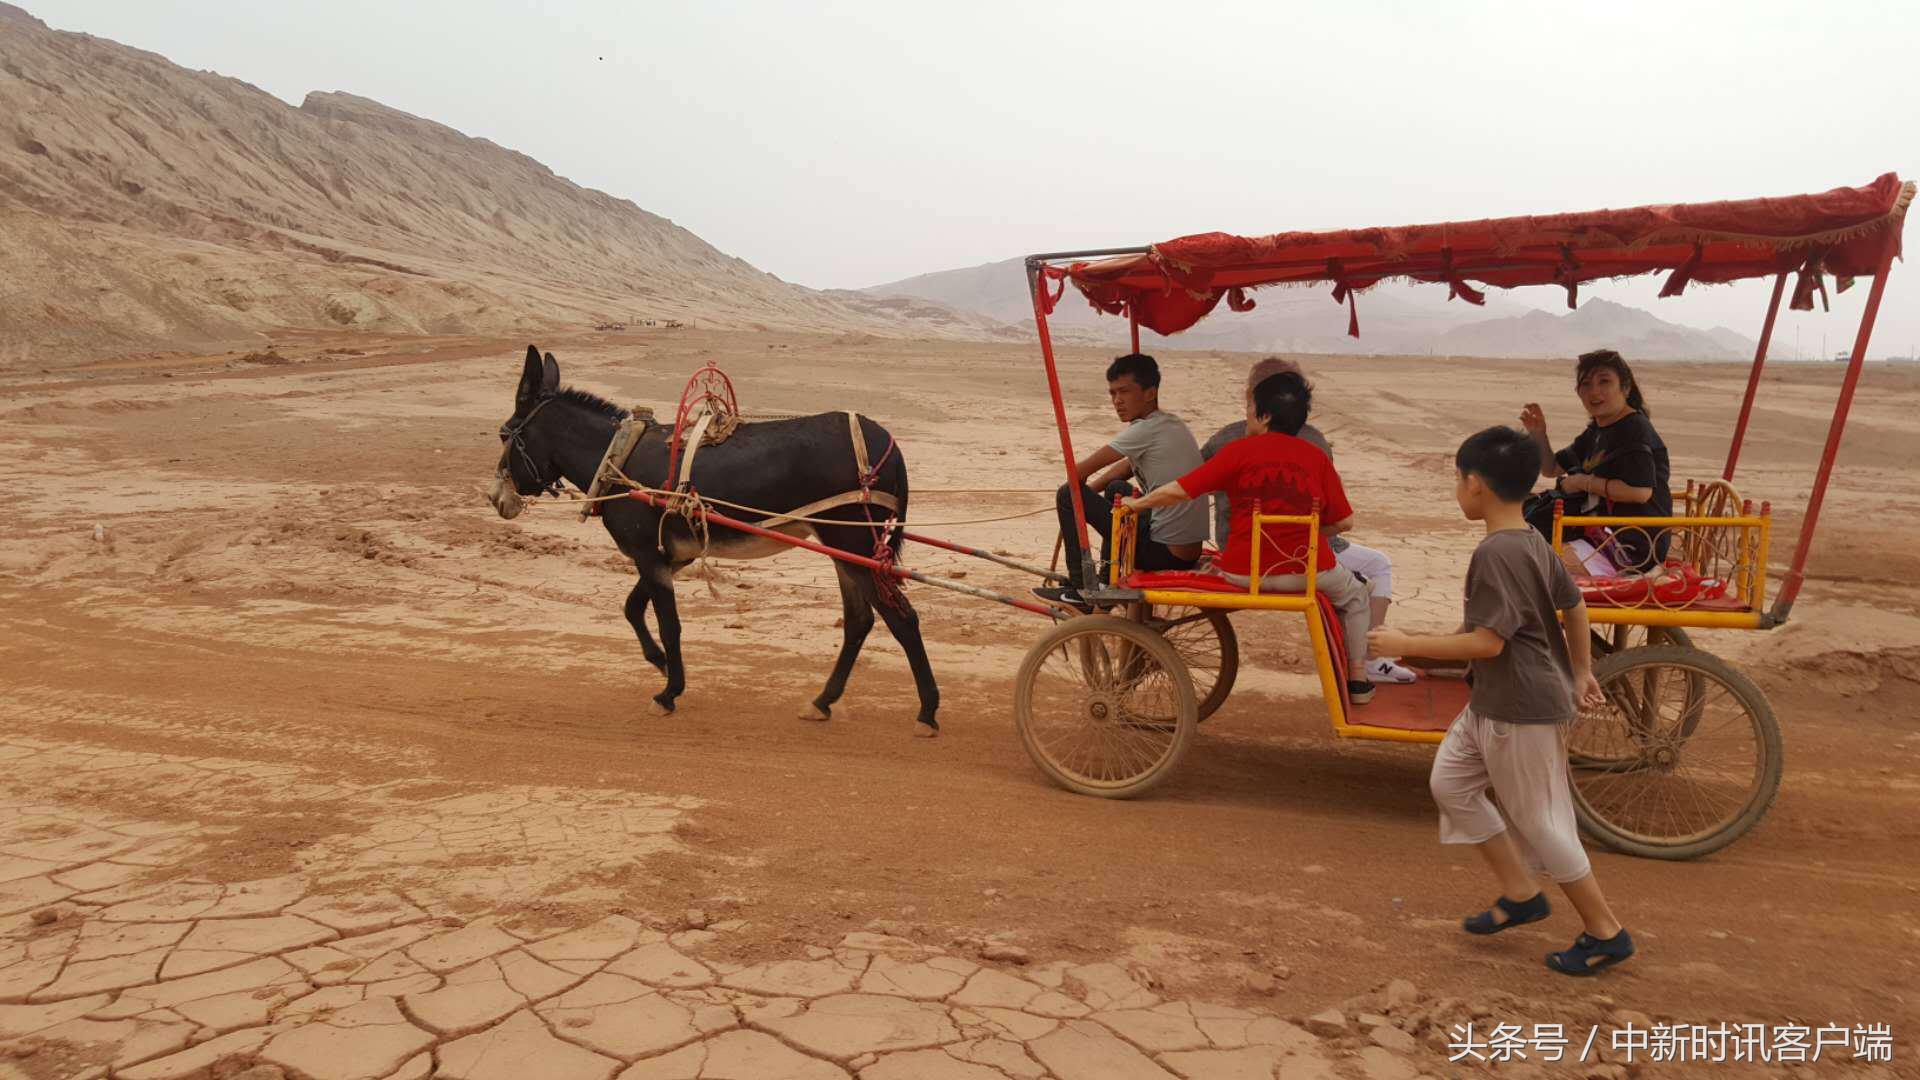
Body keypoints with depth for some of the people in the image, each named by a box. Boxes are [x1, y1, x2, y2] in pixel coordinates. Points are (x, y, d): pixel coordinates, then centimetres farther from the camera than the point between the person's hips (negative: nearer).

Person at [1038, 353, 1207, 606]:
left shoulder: (1146, 430, -15)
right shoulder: (1172, 424, 13)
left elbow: (1079, 472, -12)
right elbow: (1122, 468, 23)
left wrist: (1075, 496, 8)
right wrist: (1087, 493, 15)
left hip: (1165, 553, -9)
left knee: (1068, 495, -4)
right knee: (1116, 489, 31)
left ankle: (1080, 589, 4)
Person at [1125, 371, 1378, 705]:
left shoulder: (1238, 451, -4)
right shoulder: (1317, 457, 1)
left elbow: (1178, 491, -7)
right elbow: (1343, 522, 0)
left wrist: (1136, 503, 9)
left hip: (1243, 573, -1)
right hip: (1306, 571, 1)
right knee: (1354, 596, 31)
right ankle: (1357, 681, 33)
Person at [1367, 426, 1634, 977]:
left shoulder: (1495, 553, -24)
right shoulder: (1533, 543, 7)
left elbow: (1487, 642, -27)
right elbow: (1574, 605, 18)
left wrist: (1406, 644, -19)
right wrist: (1581, 671, 29)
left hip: (1521, 710, -10)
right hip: (1492, 702, 10)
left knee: (1537, 820, 3)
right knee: (1450, 783, 15)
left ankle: (1606, 932, 18)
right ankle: (1521, 893, 24)